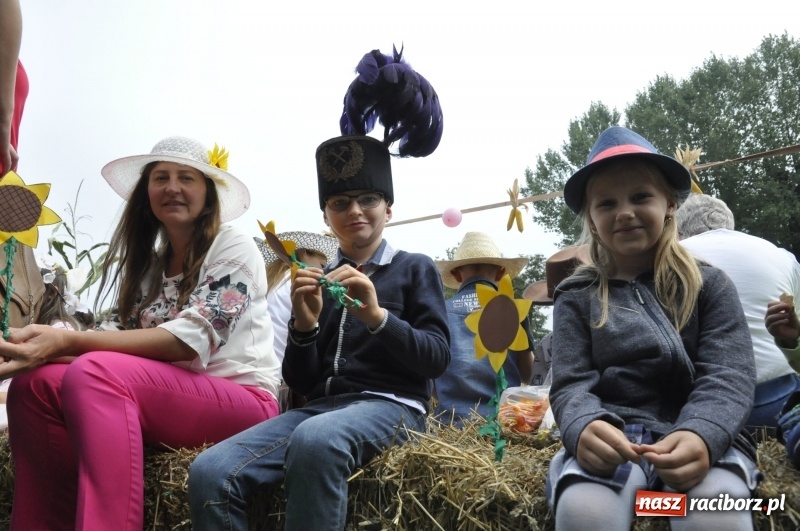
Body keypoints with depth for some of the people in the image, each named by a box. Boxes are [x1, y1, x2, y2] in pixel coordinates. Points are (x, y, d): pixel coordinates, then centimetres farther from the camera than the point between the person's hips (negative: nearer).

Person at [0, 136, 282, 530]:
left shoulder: (234, 248, -5)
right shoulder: (149, 262, 16)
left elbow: (190, 340, -19)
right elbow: (119, 335, 5)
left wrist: (67, 341, -26)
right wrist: (47, 345, -17)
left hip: (242, 400, -6)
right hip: (171, 394, 6)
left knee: (95, 373, -29)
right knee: (35, 385, -14)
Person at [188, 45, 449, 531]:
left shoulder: (415, 268, 11)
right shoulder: (320, 281, 20)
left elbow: (437, 358, -2)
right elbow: (300, 382, 14)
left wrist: (377, 316, -17)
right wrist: (304, 325, -6)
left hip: (390, 404, -4)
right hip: (320, 405, 4)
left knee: (316, 440, -40)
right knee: (210, 472, -25)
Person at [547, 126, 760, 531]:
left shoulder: (709, 285, 10)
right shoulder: (576, 298, 11)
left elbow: (728, 375, -4)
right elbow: (571, 385, 0)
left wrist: (701, 434, -28)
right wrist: (586, 428, -27)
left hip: (699, 436, 0)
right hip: (611, 438, 1)